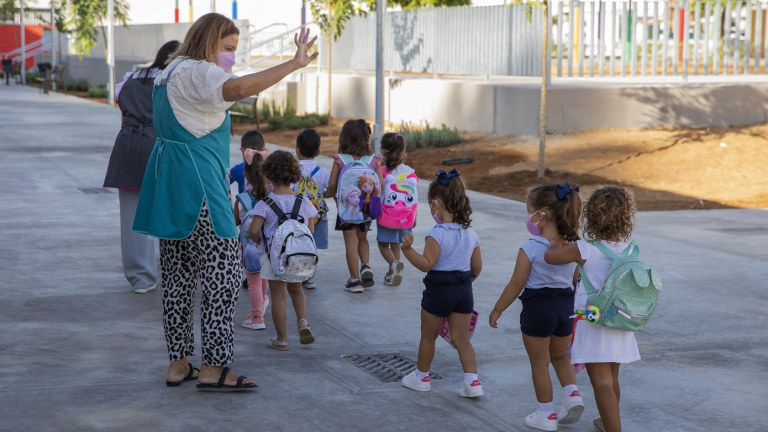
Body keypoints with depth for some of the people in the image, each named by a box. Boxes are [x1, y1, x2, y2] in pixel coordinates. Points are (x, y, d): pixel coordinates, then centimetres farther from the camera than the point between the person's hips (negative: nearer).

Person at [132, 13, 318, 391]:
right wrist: (295, 64, -33)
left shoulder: (172, 73, 20)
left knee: (178, 275, 12)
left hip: (170, 189, 11)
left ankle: (178, 364, 18)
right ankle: (213, 369, -3)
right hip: (198, 189, -11)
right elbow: (238, 88, -34)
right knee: (222, 275, -5)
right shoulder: (196, 72, -13)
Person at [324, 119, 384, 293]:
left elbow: (332, 186, -8)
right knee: (362, 239, 22)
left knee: (351, 241, 4)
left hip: (346, 206, -2)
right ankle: (366, 266, 2)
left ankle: (355, 279, 6)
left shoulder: (339, 160, -9)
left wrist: (327, 194, 14)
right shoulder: (374, 160, -5)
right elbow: (381, 186, -4)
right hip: (366, 207, 2)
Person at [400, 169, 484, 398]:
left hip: (439, 291, -5)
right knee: (461, 338, 9)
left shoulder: (437, 234, -18)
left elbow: (426, 264, -23)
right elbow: (477, 267, 10)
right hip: (464, 289, 5)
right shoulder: (471, 234, 3)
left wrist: (407, 249, -26)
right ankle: (472, 381, -2)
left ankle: (421, 376, 30)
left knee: (428, 336, 14)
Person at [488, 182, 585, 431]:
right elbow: (575, 281, 7)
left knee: (539, 363, 11)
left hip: (537, 307, -5)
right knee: (559, 356, 27)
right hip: (566, 305, 5)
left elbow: (516, 285, -12)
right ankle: (572, 394, 5)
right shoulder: (572, 246, -1)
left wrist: (497, 310, -1)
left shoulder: (530, 249, -17)